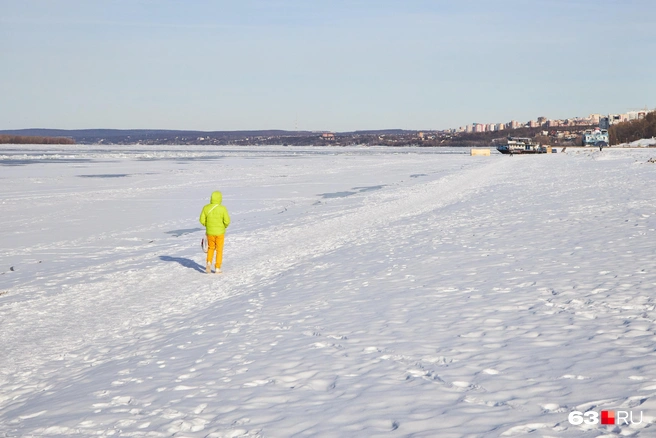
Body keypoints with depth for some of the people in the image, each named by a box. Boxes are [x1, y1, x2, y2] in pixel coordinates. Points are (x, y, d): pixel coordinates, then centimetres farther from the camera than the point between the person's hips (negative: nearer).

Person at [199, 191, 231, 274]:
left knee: (211, 248, 23)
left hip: (209, 232, 2)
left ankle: (209, 263, 3)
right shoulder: (222, 209, -15)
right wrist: (225, 226, 5)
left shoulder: (206, 208, -7)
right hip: (220, 232, -2)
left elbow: (202, 220, -4)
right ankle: (217, 268, 11)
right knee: (219, 250, 11)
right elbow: (227, 221, -17)